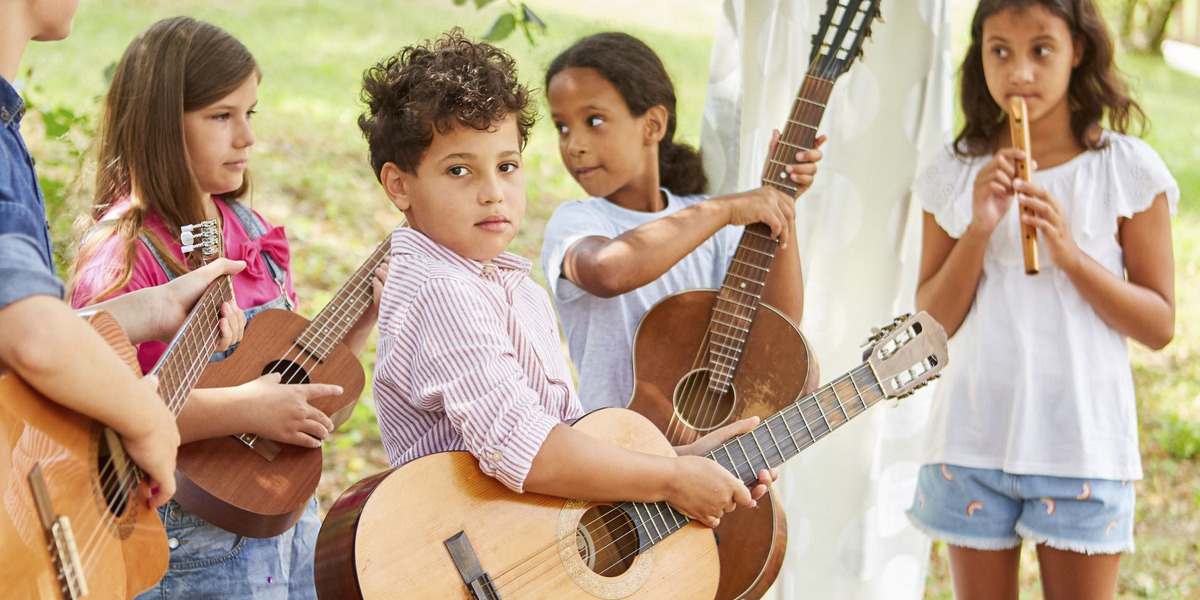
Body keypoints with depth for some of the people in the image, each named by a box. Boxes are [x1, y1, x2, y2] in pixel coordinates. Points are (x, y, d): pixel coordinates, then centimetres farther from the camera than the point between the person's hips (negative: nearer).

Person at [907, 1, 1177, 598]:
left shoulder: (1129, 170, -3)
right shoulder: (955, 175, 3)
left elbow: (1159, 325, -3)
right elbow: (933, 322, 2)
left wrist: (1071, 255, -17)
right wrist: (978, 231, -12)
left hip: (1082, 440, -2)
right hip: (975, 433, 2)